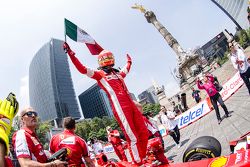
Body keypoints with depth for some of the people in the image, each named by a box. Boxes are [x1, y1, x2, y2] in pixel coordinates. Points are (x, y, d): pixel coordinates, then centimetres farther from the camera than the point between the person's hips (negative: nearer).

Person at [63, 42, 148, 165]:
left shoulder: (117, 73, 27)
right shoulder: (99, 74, 8)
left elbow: (126, 70, 49)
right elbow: (82, 69, -4)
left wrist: (129, 62, 62)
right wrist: (71, 54, -9)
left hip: (131, 104, 8)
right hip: (120, 108, -7)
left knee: (144, 132, 9)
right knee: (133, 138, -9)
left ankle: (144, 159, 25)